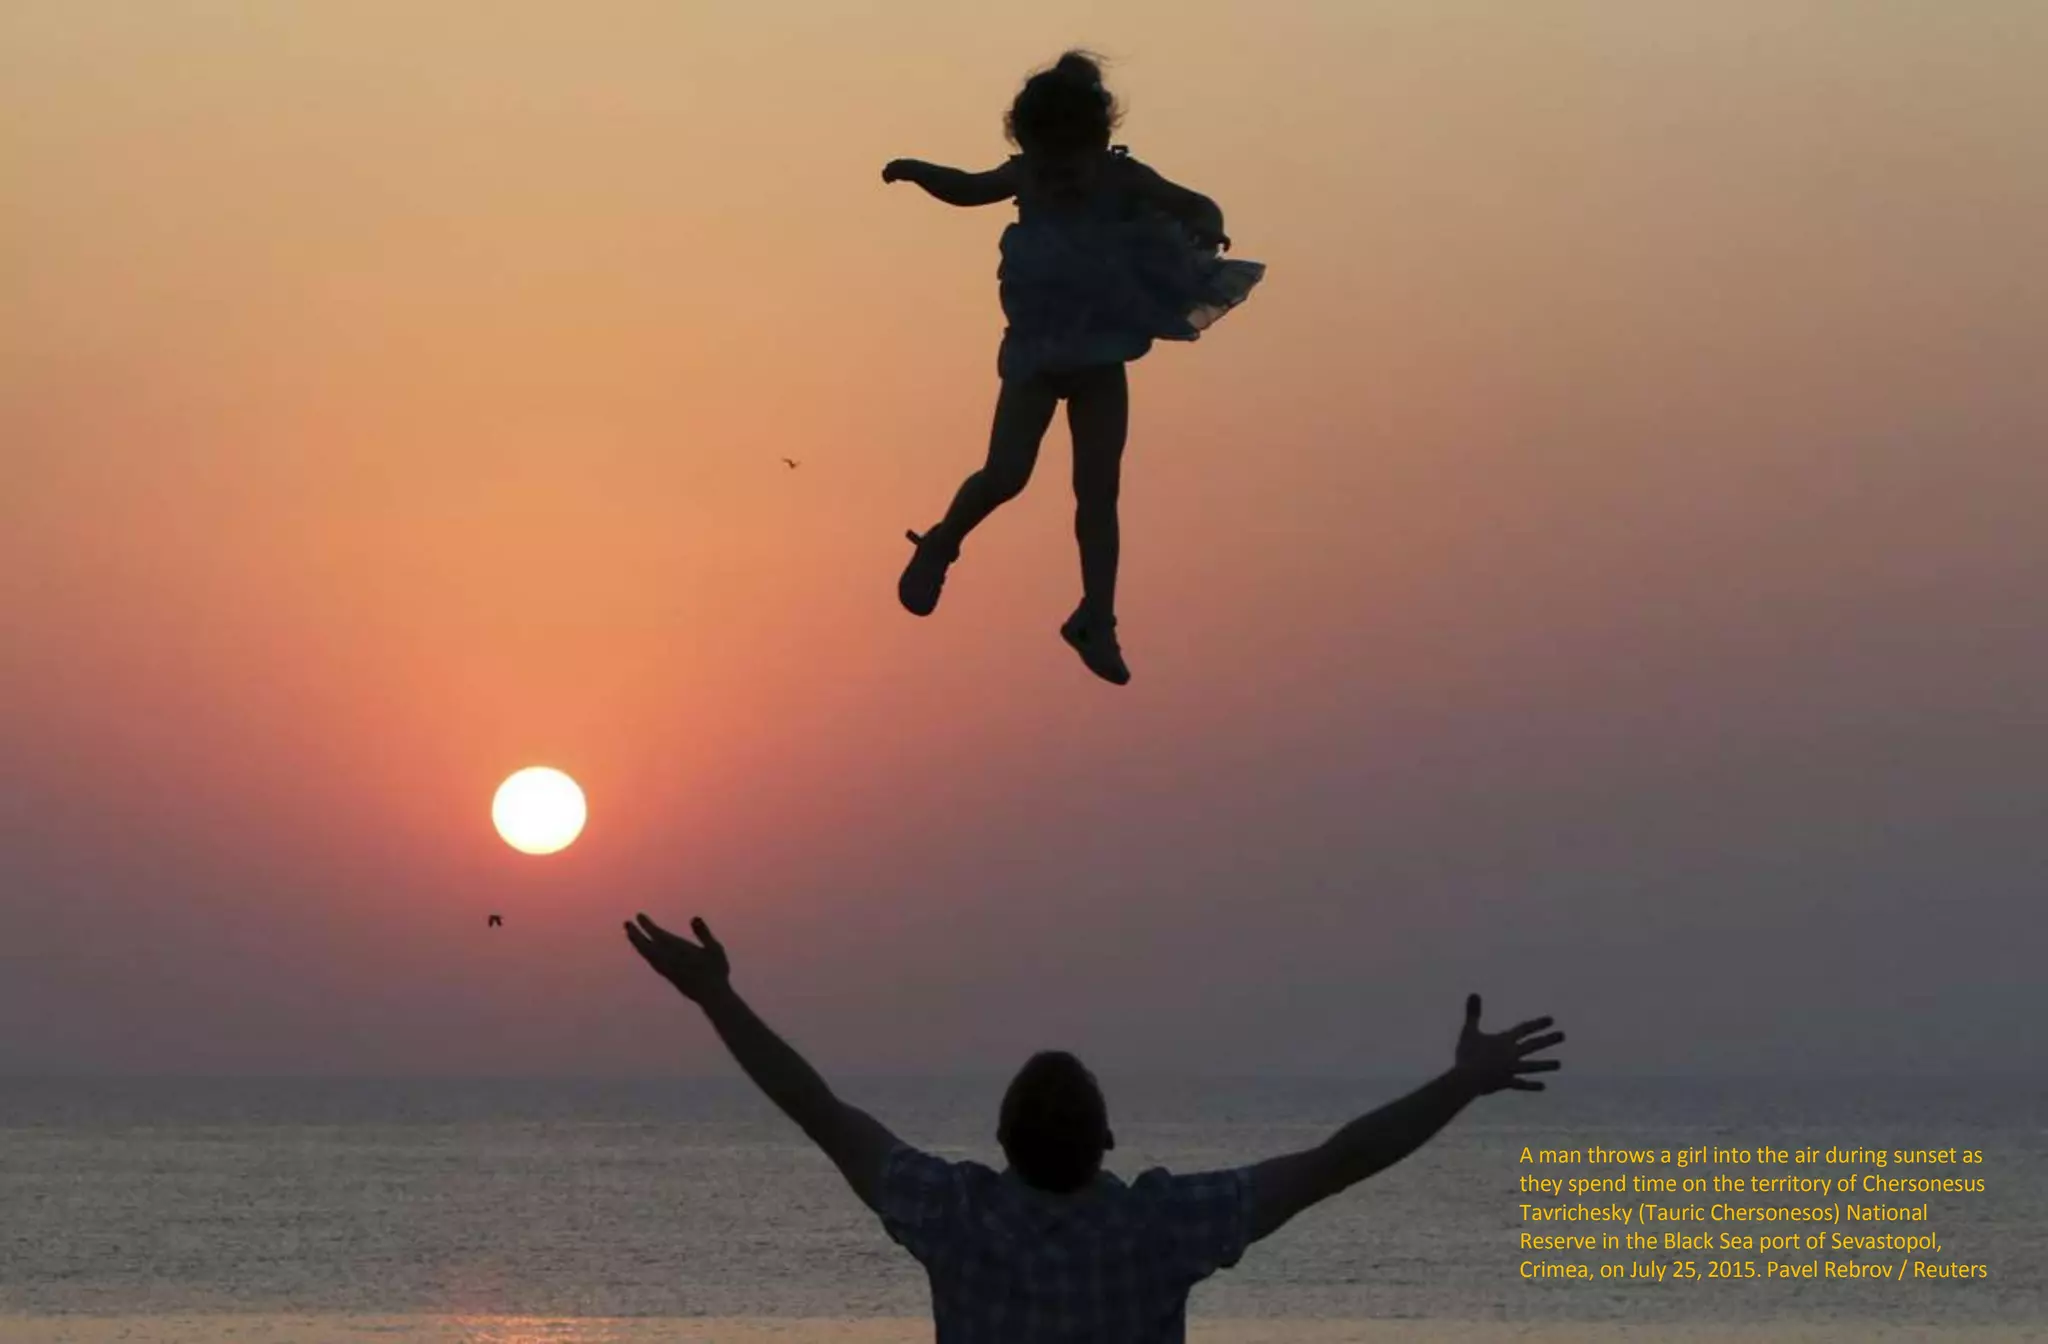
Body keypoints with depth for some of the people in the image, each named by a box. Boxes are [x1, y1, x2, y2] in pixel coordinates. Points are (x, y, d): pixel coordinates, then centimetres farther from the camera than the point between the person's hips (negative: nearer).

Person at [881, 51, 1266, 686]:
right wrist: (918, 171, -7)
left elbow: (1201, 208, -8)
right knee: (1005, 474, -11)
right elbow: (969, 189, 11)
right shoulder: (1026, 176, -9)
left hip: (1101, 358, 0)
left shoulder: (1123, 179, -14)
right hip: (1036, 351, 0)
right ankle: (939, 546, 16)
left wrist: (1204, 232, -32)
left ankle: (1096, 621, 9)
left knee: (1099, 492, 1)